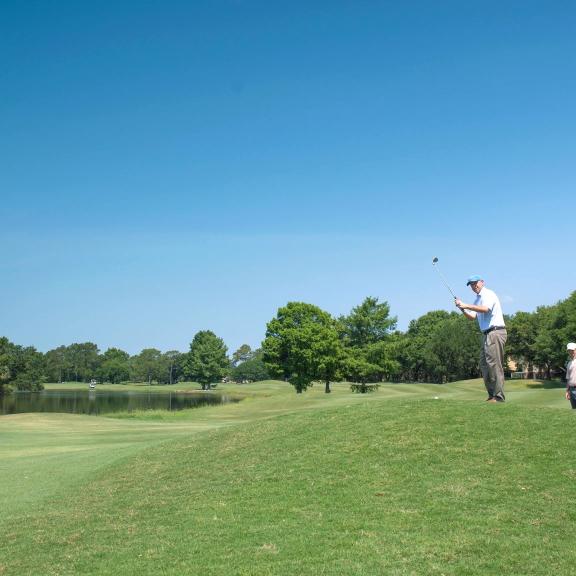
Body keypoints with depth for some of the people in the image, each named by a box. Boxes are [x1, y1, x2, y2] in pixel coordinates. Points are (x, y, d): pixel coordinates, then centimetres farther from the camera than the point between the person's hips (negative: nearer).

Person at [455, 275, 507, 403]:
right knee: (484, 365, 7)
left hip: (495, 332, -10)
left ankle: (499, 396, -12)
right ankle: (492, 395, 11)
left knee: (494, 364, -12)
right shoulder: (477, 300, 21)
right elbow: (472, 317, 11)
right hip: (487, 334, 10)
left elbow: (485, 309, -24)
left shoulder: (488, 294, -6)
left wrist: (466, 305, -22)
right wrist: (463, 309, -6)